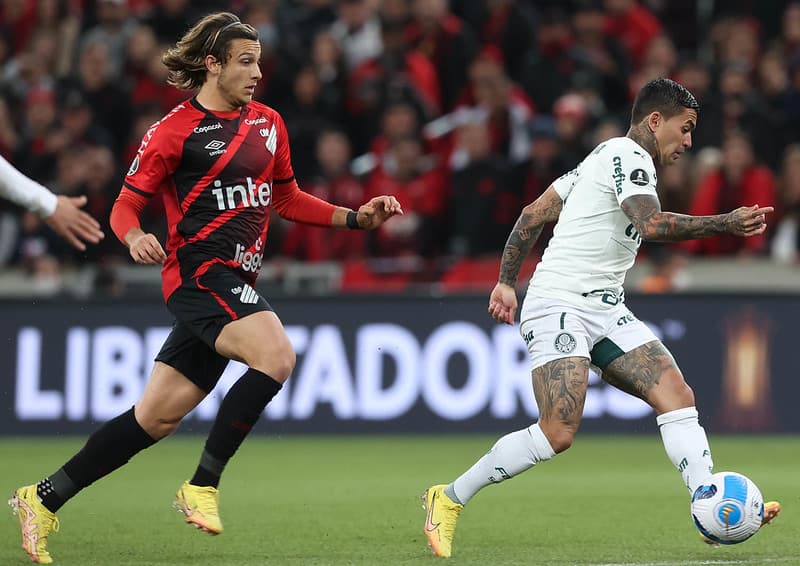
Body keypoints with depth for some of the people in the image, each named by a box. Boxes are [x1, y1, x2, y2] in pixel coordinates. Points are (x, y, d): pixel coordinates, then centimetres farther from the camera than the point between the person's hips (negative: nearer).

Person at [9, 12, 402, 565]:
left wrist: (357, 217, 16)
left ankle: (44, 499, 15)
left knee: (156, 418, 6)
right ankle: (202, 485, -19)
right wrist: (136, 238, -24)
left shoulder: (268, 123, 15)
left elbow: (288, 199, 26)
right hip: (199, 271, -7)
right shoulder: (176, 130, -5)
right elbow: (126, 204, -2)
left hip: (235, 282, 7)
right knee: (276, 356, -29)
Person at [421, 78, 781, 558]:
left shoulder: (606, 157, 20)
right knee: (559, 433, -18)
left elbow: (535, 212, 21)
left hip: (605, 310, 10)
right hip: (560, 307, -10)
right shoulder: (628, 155, -9)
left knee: (677, 396, -7)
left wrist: (507, 281, 22)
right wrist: (725, 224, -24)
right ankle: (450, 499, -2)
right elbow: (652, 225, -27)